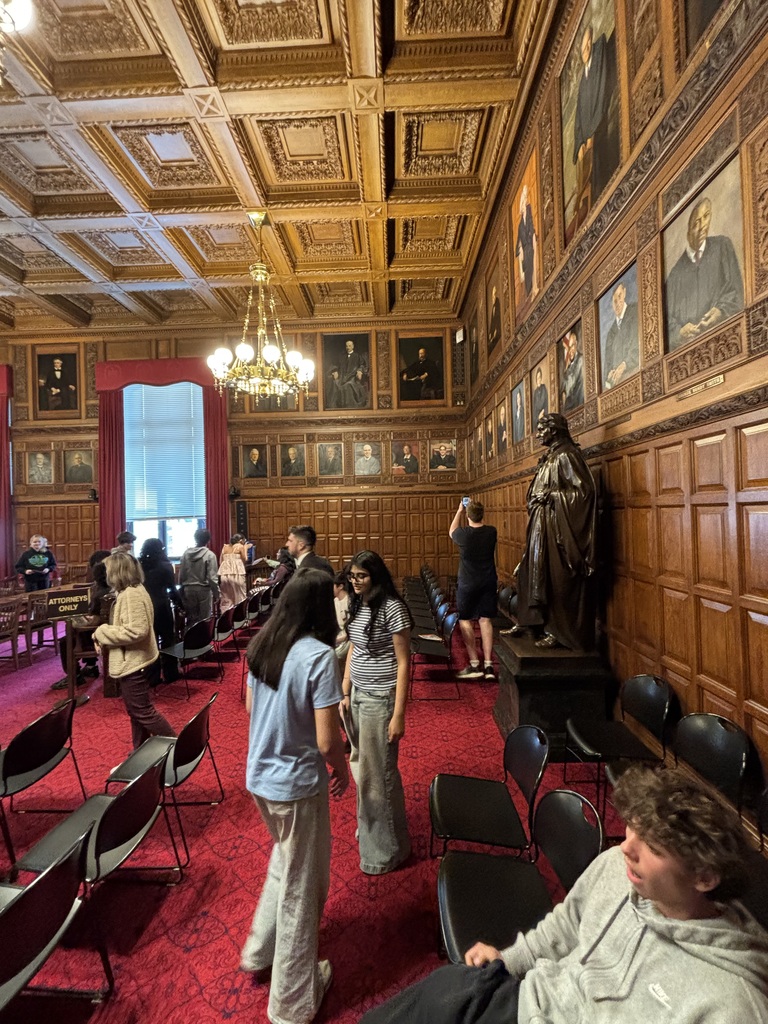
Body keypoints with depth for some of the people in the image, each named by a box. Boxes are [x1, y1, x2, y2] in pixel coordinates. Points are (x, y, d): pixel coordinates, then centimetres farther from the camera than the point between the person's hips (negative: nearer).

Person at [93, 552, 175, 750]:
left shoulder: (132, 594, -22)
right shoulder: (131, 591, 11)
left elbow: (137, 630, -29)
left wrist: (102, 632, -18)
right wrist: (104, 634, 2)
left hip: (133, 663, -10)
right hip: (132, 661, 10)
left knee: (143, 712, 0)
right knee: (136, 712, 18)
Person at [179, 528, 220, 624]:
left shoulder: (186, 553, 1)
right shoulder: (209, 555, -12)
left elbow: (181, 574, 5)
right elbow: (212, 578, -13)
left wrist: (182, 590, 16)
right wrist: (216, 593, -4)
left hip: (188, 589, 4)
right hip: (204, 589, -4)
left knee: (190, 618, 12)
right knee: (204, 619, 4)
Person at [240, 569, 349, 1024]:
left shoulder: (261, 644, -4)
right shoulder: (319, 655, -25)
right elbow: (326, 741, -24)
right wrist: (343, 769, -4)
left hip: (259, 776, 7)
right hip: (297, 784, -7)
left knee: (285, 862, 32)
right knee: (301, 886, 16)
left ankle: (260, 951, 50)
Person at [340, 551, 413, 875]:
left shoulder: (392, 608, -18)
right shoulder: (358, 606, 5)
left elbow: (403, 662, -17)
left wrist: (399, 714, -17)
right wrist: (345, 693, 9)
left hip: (380, 698, -7)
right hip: (357, 694, 7)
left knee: (378, 772, 5)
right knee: (361, 766, 18)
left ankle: (386, 848, 26)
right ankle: (369, 828, 41)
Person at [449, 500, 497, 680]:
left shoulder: (463, 534, -17)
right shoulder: (491, 532, -7)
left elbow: (451, 532, 9)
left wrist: (459, 511, 18)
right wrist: (477, 510, 23)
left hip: (468, 584, -4)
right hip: (489, 583, 4)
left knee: (465, 621, 7)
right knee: (486, 620, 7)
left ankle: (474, 665, 5)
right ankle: (488, 665, 6)